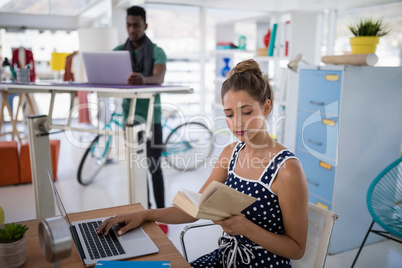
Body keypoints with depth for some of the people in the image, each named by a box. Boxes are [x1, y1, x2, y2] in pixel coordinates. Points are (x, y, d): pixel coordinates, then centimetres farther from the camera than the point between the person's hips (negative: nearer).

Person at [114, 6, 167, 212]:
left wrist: (144, 79, -47)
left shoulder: (157, 52, -5)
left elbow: (159, 78, -24)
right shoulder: (118, 51, 7)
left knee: (154, 166, -4)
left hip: (151, 114, -4)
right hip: (128, 113, 4)